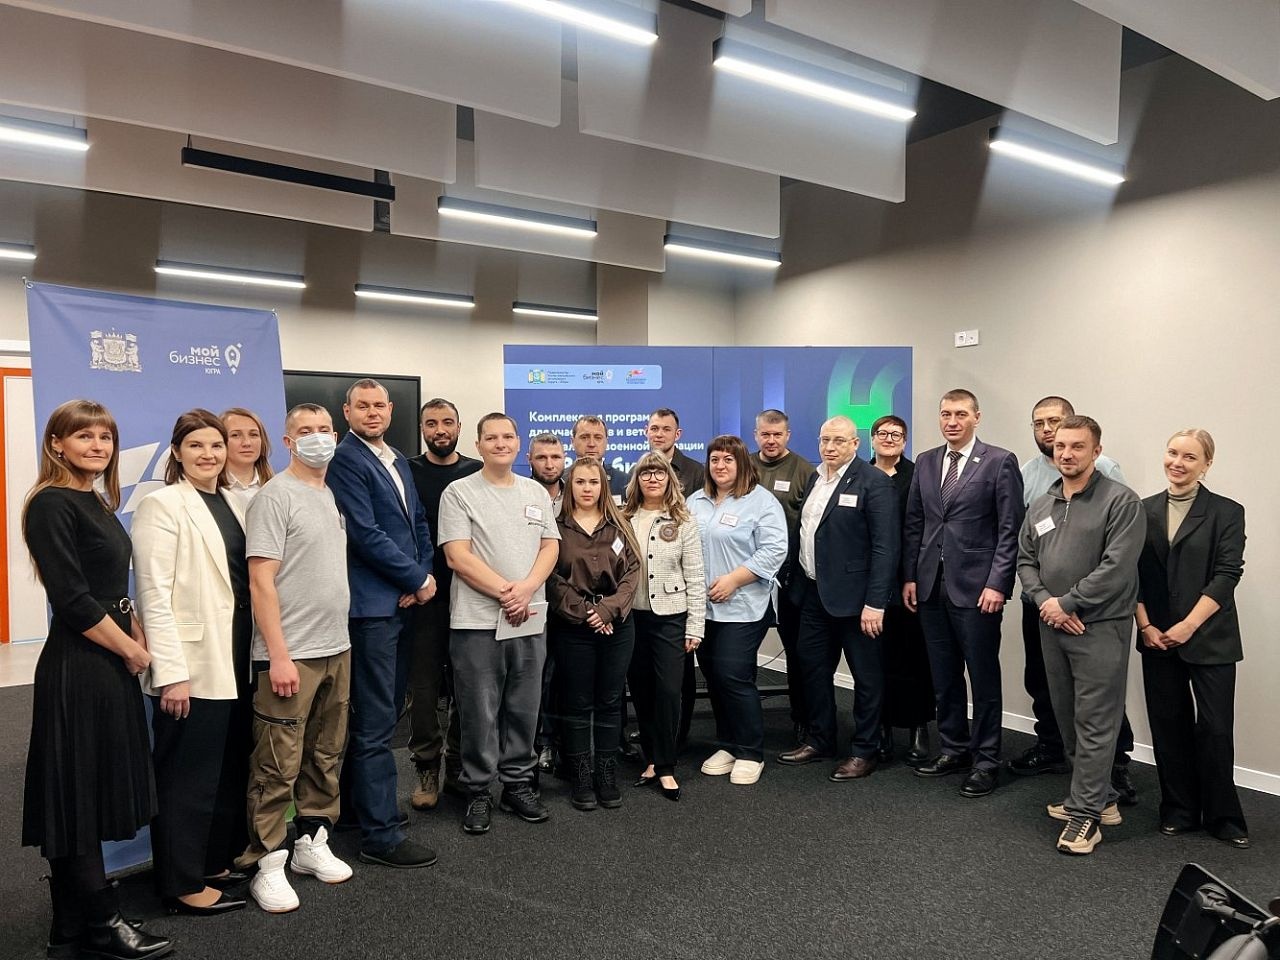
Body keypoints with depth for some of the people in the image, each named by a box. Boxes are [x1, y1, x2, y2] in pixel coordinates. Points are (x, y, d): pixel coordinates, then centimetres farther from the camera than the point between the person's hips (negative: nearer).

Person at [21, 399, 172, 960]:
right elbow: (72, 599, -19)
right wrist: (131, 650, -10)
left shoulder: (98, 503, 13)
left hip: (112, 665, 9)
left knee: (98, 791, 15)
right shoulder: (51, 505, -13)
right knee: (78, 795, 4)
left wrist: (138, 643, 5)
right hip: (76, 668, -9)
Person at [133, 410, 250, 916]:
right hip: (193, 666, -7)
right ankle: (182, 883, 19)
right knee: (189, 776, 5)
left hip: (236, 662, 7)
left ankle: (217, 860, 31)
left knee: (230, 769, 16)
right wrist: (171, 673, -19)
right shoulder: (162, 505, -9)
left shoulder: (232, 501, 12)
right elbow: (154, 595, -14)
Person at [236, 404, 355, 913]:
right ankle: (267, 865, 14)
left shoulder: (335, 495, 13)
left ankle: (311, 842, 29)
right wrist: (279, 656, -17)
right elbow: (261, 581, -14)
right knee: (278, 767, 1)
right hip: (291, 655, -7)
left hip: (337, 650, 7)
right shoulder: (275, 496, -9)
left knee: (326, 758, 15)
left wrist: (340, 639, 13)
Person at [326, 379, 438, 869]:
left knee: (385, 712, 18)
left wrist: (425, 575, 0)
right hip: (372, 604, -8)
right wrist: (418, 580, -11)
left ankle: (358, 800, 34)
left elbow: (419, 522, 16)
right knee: (375, 722, -1)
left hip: (403, 603, 8)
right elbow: (366, 533, -18)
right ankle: (381, 834, 8)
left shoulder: (398, 460, 15)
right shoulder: (345, 460, -11)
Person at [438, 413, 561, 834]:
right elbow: (458, 557, -10)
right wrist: (505, 592, -13)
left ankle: (518, 784, 27)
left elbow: (550, 547, 8)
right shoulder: (459, 492, -3)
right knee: (479, 713, 4)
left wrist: (525, 589, -10)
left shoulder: (537, 492, 12)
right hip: (477, 620, -4)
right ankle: (478, 792, 19)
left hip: (530, 620, 4)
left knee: (524, 710, 12)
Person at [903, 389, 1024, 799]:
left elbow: (1009, 529, -7)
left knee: (983, 678, 5)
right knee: (943, 677, 13)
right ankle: (954, 749, 27)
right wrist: (910, 576, 7)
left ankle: (985, 761, 16)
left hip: (976, 587, -5)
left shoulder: (1000, 462, -4)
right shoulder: (925, 462, 11)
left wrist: (997, 584, -13)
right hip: (930, 585, 5)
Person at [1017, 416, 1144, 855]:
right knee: (1068, 720, 15)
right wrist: (1045, 601, -6)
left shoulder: (1120, 501, -9)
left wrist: (1066, 603, -14)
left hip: (1099, 628, -6)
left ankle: (1085, 812, 7)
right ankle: (1098, 796, 30)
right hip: (1052, 626, 7)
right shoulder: (1040, 506, 11)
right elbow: (1025, 560, 12)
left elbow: (1116, 568, -17)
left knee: (1095, 724, -2)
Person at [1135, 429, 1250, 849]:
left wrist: (1188, 625, -15)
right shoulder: (1145, 511, 7)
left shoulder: (1226, 512, -2)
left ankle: (1223, 817, 18)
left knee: (1215, 730, 0)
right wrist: (1145, 626, -4)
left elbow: (1227, 575, -9)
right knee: (1168, 728, 9)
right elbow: (1133, 574, 6)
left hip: (1209, 640, -3)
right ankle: (1179, 810, 23)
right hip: (1157, 640, 3)